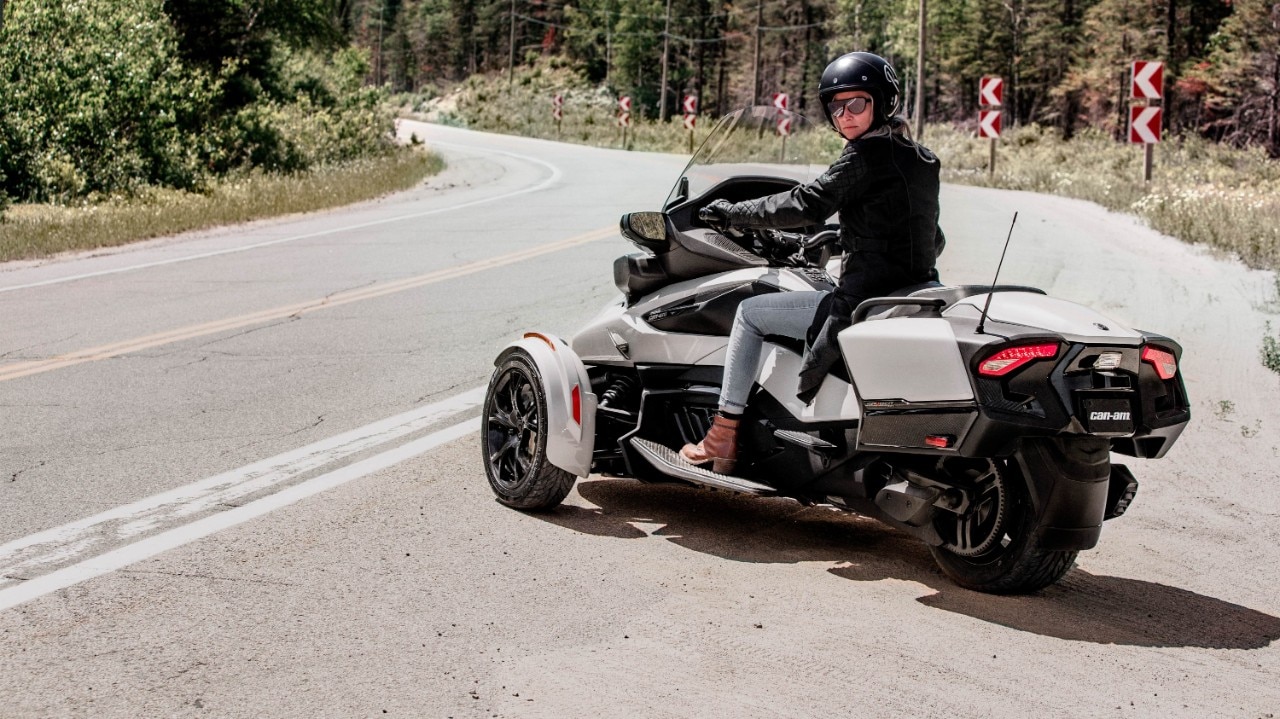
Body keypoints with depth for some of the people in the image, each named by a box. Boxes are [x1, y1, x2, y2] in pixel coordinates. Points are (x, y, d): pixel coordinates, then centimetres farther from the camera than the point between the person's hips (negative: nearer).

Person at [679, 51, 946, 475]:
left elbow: (807, 205, -16)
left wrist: (734, 213, -5)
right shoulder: (921, 158, 16)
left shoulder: (866, 154, -11)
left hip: (865, 301, -9)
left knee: (750, 313, 5)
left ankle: (723, 438, 6)